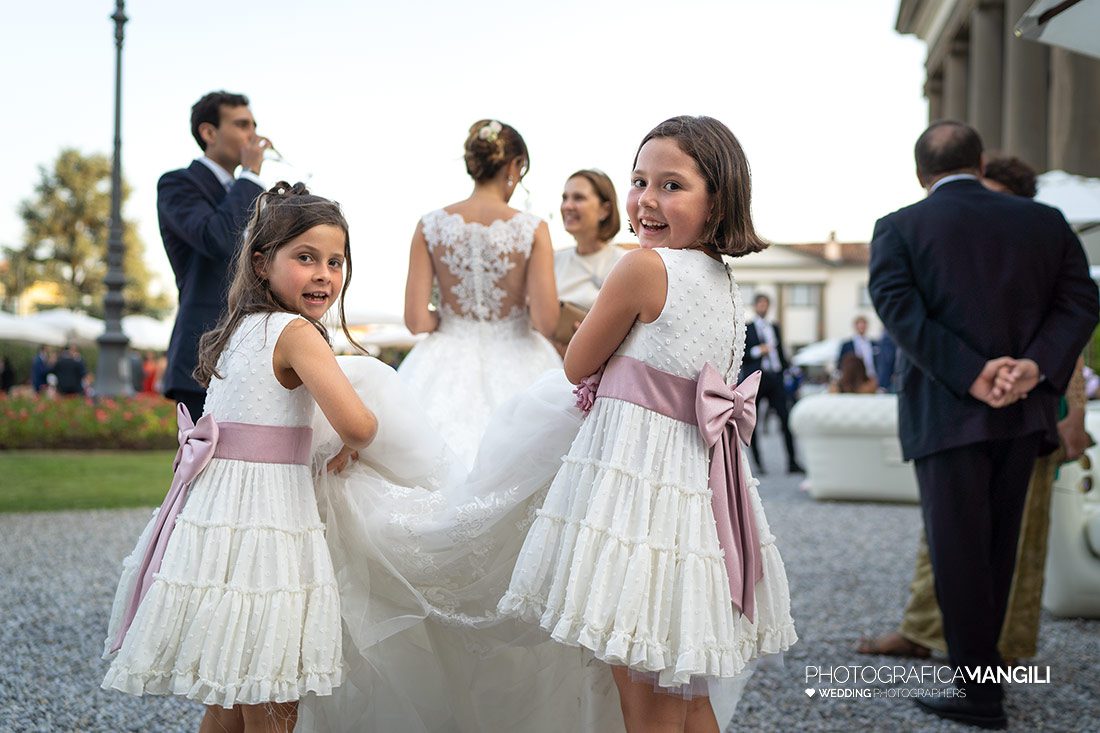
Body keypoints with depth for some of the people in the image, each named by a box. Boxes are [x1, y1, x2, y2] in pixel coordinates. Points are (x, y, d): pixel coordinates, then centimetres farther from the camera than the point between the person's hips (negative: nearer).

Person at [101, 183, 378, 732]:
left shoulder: (236, 330, 14)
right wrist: (350, 449, 2)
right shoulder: (296, 332, -11)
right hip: (265, 518, -8)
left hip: (212, 514, 8)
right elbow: (356, 422, -21)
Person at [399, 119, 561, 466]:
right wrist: (525, 306, 8)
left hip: (447, 364, 2)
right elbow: (546, 322, -15)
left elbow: (416, 320, -8)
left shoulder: (430, 226, -4)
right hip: (514, 366, -2)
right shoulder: (532, 229, -9)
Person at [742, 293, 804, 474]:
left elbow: (781, 352, 20)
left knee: (786, 418, -6)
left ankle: (792, 462, -4)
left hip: (775, 377, 3)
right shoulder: (746, 329, 4)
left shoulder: (775, 328, 18)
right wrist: (757, 351, -14)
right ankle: (758, 464, 8)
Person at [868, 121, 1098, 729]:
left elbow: (899, 307, -15)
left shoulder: (898, 229, 0)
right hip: (1023, 413, 4)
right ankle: (978, 663, 26)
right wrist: (1034, 368, -14)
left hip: (946, 414, -4)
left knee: (959, 554, 3)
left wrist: (972, 377, -18)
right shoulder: (1044, 222, 9)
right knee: (996, 549, 16)